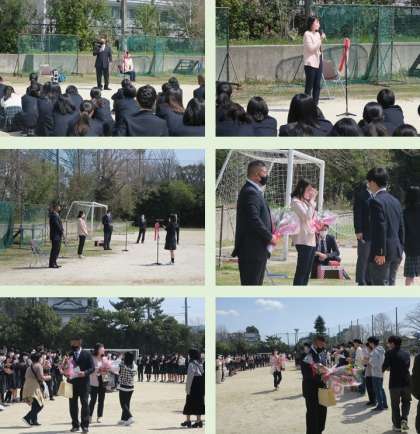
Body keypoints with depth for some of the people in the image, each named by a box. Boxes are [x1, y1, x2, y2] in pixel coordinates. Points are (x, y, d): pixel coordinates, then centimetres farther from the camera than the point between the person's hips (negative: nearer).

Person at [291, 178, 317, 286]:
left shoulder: (305, 202, 19)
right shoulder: (296, 202, -8)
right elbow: (307, 216, -19)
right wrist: (312, 200, -14)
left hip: (311, 240, 9)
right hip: (303, 240, -9)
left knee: (307, 271, 8)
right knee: (301, 271, -11)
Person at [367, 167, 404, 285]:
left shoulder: (376, 201, -14)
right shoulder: (395, 201, 13)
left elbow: (380, 228, -19)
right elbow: (401, 227, 14)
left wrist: (380, 252, -18)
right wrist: (400, 249, 18)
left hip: (382, 254, -8)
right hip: (396, 251, 8)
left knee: (380, 285, -4)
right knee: (390, 284, 15)